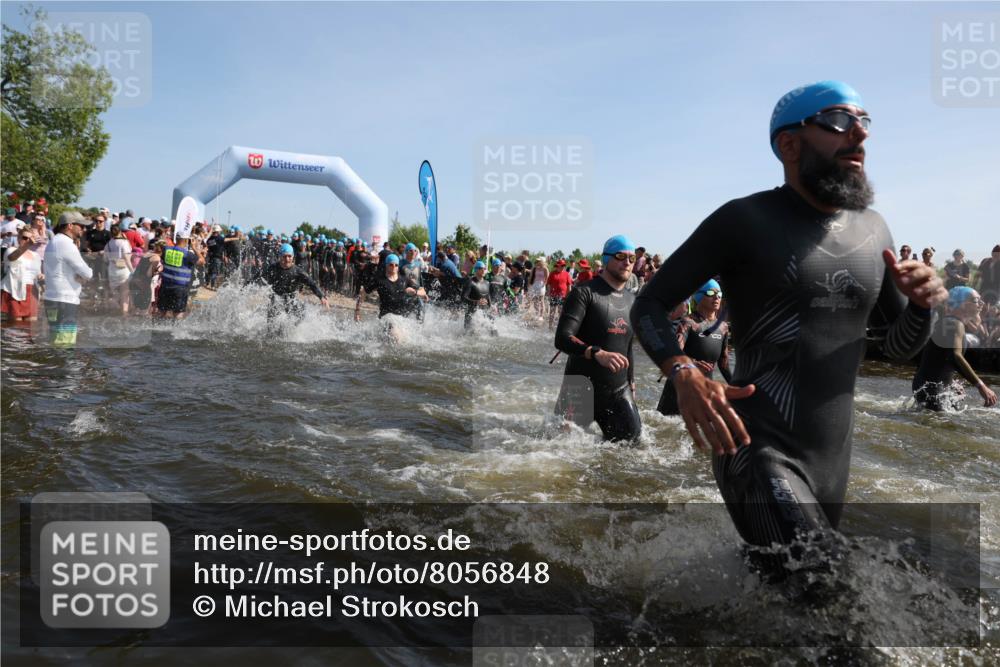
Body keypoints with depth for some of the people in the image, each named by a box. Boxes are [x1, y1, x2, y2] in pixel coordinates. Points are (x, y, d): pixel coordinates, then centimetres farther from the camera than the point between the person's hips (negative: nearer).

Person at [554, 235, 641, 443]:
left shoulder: (632, 300, 13)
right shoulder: (585, 293, -10)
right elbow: (562, 339, -21)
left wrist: (631, 383, 20)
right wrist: (598, 353, -36)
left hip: (619, 392, 6)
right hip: (581, 389, -6)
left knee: (631, 439, 1)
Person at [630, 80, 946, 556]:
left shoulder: (873, 231, 9)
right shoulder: (745, 221, -9)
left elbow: (897, 346, 18)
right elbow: (648, 305, -7)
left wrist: (921, 306, -5)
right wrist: (684, 376, -27)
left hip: (833, 459, 7)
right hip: (758, 451, -7)